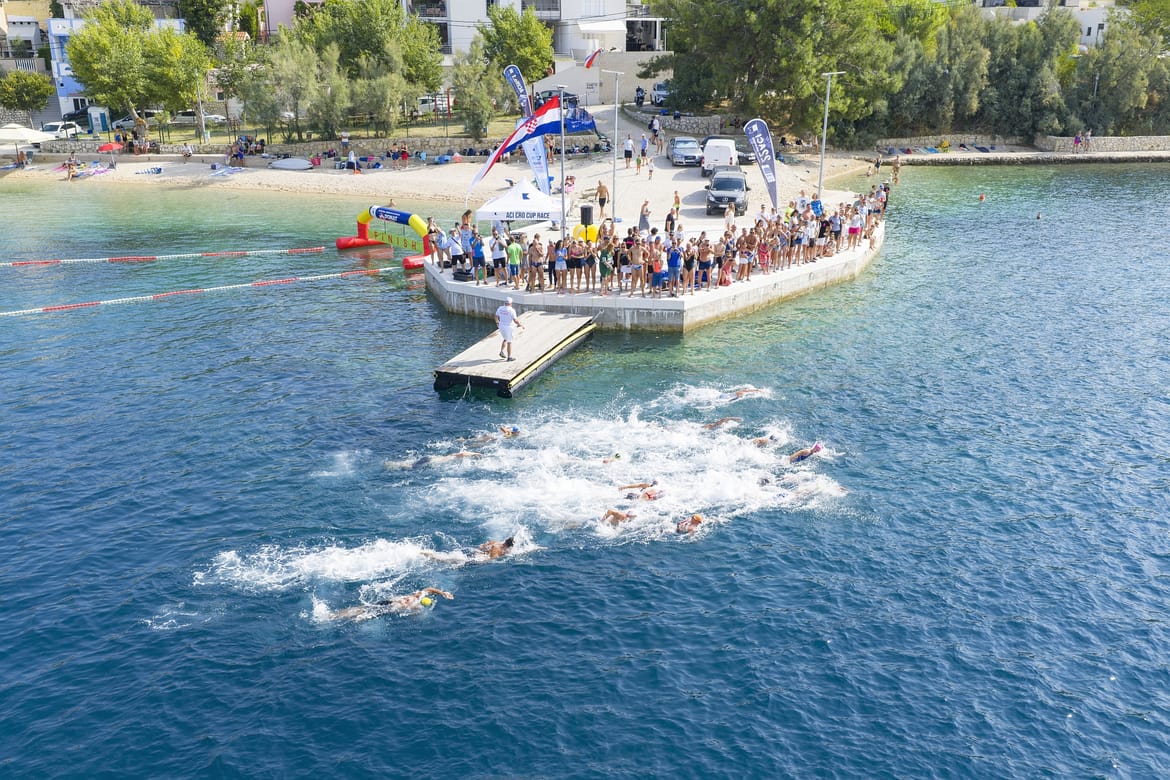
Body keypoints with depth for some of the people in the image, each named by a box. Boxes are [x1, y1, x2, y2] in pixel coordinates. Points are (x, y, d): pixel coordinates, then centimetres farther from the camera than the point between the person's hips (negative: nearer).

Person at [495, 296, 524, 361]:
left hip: (502, 326, 6)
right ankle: (509, 357, 15)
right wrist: (521, 324, -4)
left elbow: (496, 316, 11)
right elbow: (515, 320, -22)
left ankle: (501, 351, 15)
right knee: (509, 342, 7)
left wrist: (497, 323, 31)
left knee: (505, 339, 27)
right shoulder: (511, 310, -21)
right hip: (509, 328, -6)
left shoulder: (500, 308, -3)